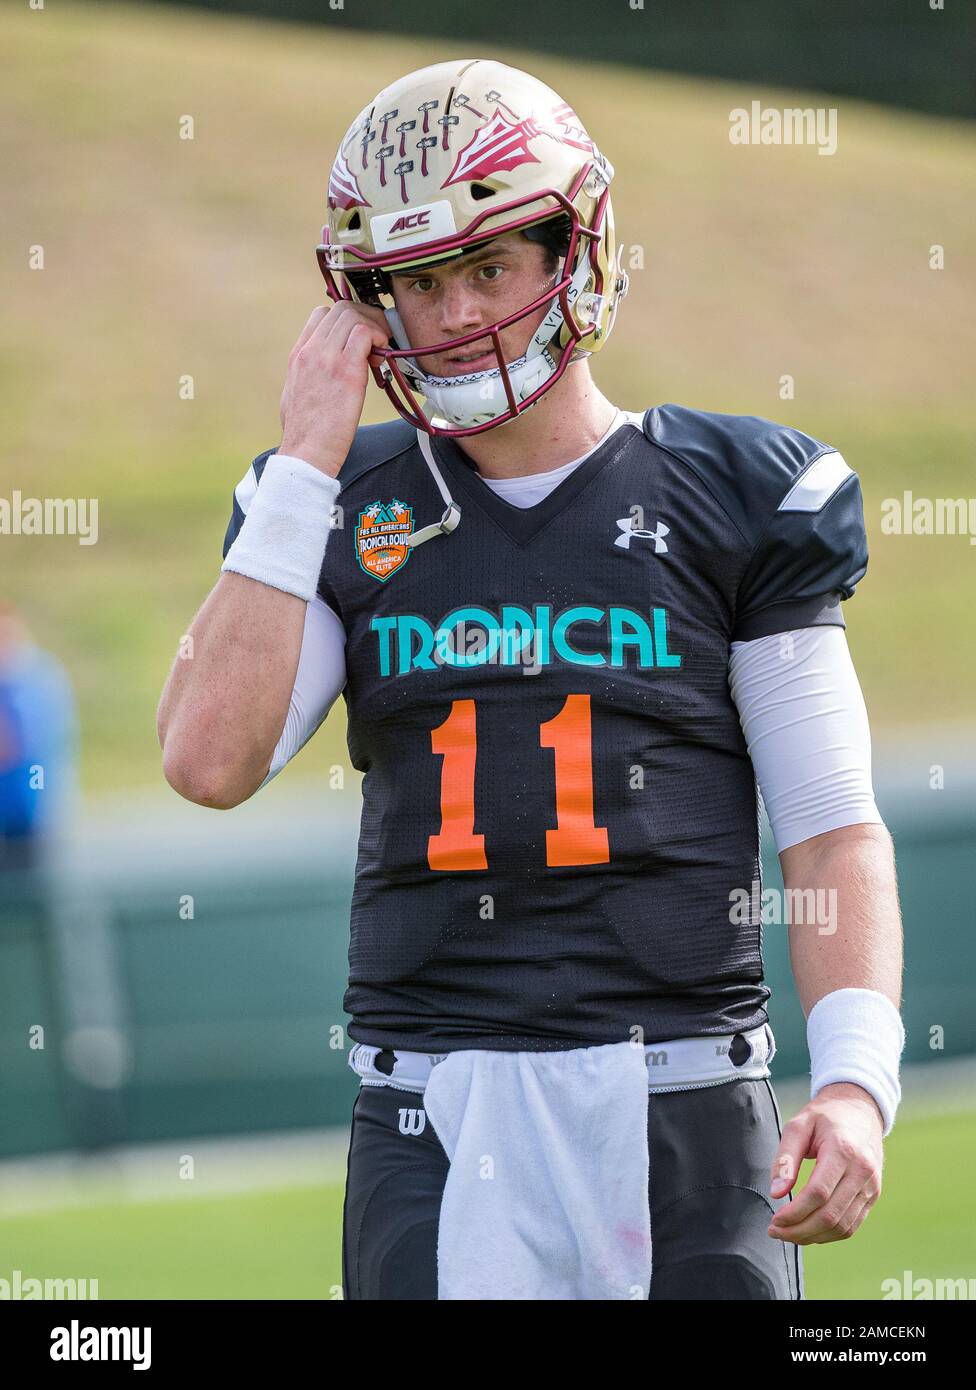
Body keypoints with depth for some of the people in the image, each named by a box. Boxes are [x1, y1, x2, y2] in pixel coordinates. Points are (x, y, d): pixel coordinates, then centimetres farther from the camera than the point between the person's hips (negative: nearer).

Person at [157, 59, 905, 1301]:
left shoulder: (733, 500, 4)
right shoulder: (346, 510, 10)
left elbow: (832, 828, 2)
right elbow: (209, 762, -5)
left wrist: (855, 1081, -13)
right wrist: (307, 460, -3)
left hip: (680, 1104, -1)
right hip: (434, 1124, 1)